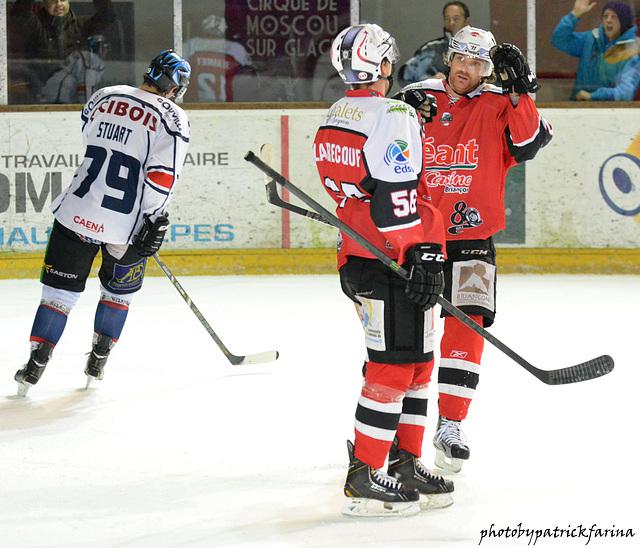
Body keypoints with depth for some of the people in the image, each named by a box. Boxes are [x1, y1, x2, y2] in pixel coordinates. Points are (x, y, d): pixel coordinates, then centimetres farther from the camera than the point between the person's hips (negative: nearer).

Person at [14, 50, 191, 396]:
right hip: (126, 226, -2)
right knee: (119, 290, 22)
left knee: (61, 289, 9)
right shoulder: (171, 117, -7)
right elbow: (162, 175, -15)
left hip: (77, 212, 2)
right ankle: (97, 362, 25)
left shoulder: (103, 97, 7)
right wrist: (155, 221, -9)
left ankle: (36, 363, 2)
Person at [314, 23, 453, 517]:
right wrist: (424, 255, -20)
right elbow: (400, 198, -21)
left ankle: (404, 462, 21)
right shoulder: (394, 116, -15)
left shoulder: (334, 120, 13)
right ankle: (365, 477, -4)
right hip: (391, 262, -9)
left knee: (417, 360, 16)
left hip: (357, 255, 9)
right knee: (394, 364, -5)